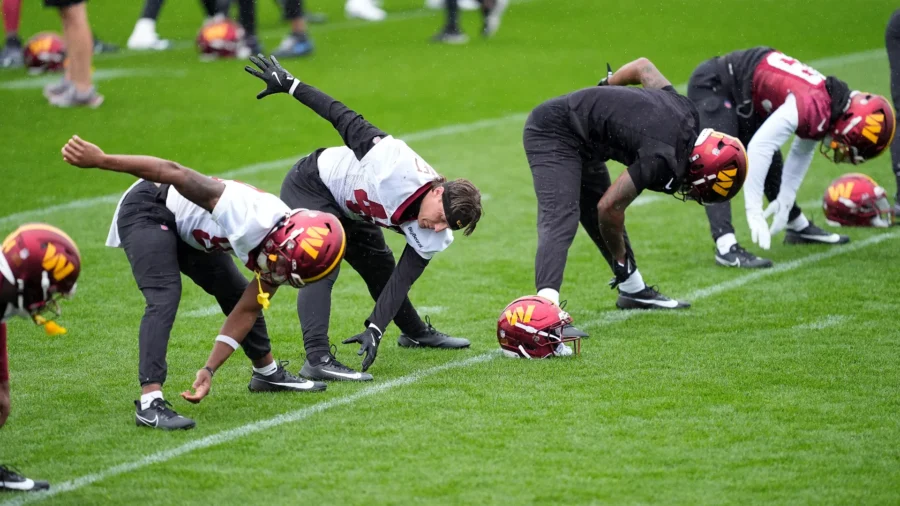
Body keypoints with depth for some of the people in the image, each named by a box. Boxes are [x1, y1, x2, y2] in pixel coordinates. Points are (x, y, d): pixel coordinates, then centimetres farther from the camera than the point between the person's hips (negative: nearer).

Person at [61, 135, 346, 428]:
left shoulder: (279, 252, -12)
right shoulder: (248, 216, -38)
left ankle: (267, 373, 37)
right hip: (147, 211, -8)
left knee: (236, 295, 16)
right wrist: (99, 160, -35)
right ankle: (149, 403, -28)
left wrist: (211, 369, -6)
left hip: (186, 230, 8)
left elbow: (246, 312, -2)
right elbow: (174, 173, -36)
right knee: (164, 298, -24)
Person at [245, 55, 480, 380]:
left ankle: (415, 332, 43)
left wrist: (375, 331, -24)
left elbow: (400, 283, -14)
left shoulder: (430, 239, -18)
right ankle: (317, 359, -34)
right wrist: (289, 84, -22)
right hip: (311, 186, -7)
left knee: (381, 269, 18)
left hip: (349, 211, 7)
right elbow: (346, 120, -29)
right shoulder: (398, 162, -39)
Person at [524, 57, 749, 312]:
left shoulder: (685, 110, -3)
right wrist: (621, 259, -6)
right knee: (561, 221, -25)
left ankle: (633, 291, 32)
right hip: (554, 135, -10)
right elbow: (610, 207, -22)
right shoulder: (663, 161, -28)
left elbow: (643, 67, 11)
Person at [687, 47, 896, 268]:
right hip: (713, 85, -10)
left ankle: (798, 227, 34)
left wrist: (785, 200, 11)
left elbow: (802, 151, 14)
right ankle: (726, 247, -29)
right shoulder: (813, 107, -31)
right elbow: (759, 147, -34)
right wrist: (755, 213, -32)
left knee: (771, 162, 18)